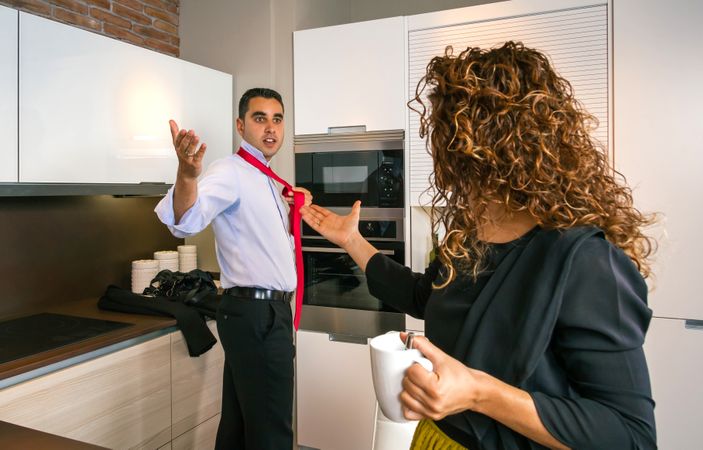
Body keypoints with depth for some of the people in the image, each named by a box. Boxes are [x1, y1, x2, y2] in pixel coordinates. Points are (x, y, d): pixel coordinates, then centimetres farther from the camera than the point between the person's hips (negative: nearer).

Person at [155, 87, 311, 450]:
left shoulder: (263, 180, 16)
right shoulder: (231, 171, -12)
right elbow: (188, 220, -34)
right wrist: (187, 176, -53)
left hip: (259, 313, 9)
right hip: (256, 314, -9)